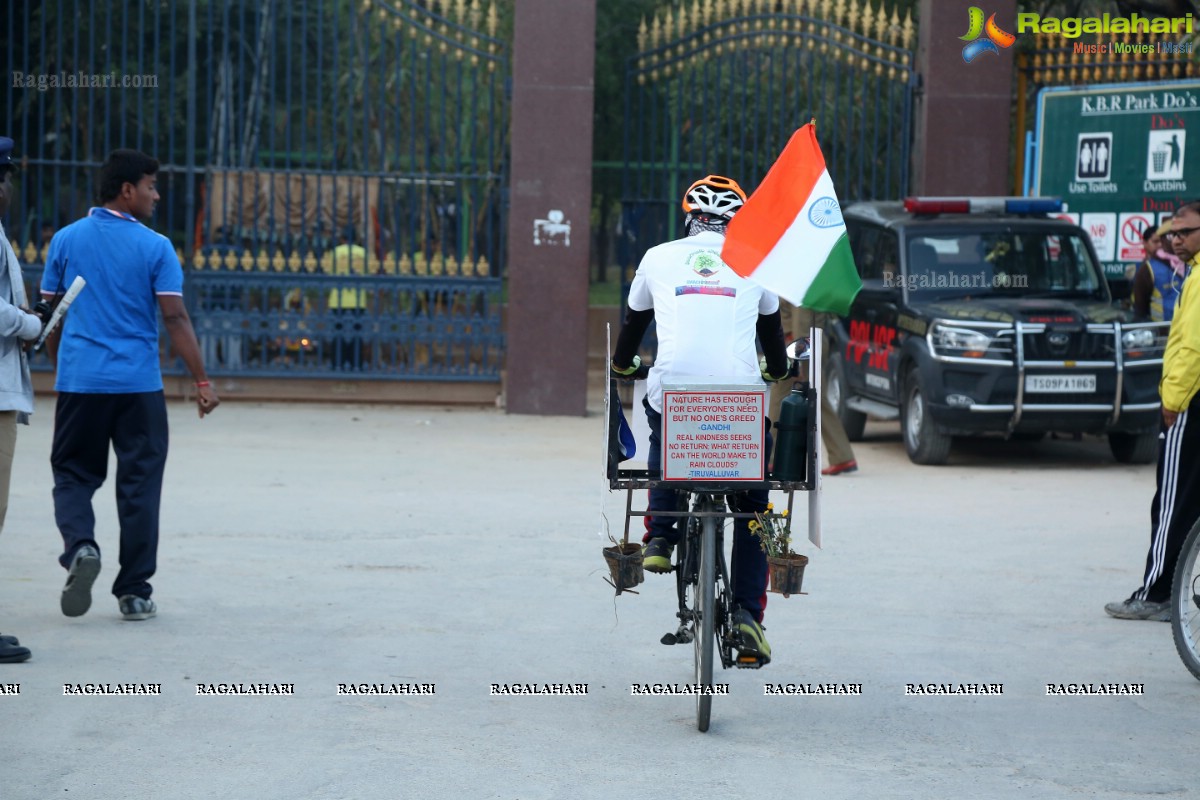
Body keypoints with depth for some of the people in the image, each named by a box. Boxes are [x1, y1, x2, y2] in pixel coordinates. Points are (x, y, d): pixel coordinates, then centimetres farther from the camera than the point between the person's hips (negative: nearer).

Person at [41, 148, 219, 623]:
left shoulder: (66, 241, 4)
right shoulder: (155, 247, -4)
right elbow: (176, 320, -8)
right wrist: (202, 382, -5)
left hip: (78, 382, 2)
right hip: (138, 385, -2)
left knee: (73, 475, 13)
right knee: (139, 484, 7)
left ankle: (79, 546, -15)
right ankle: (134, 592, 8)